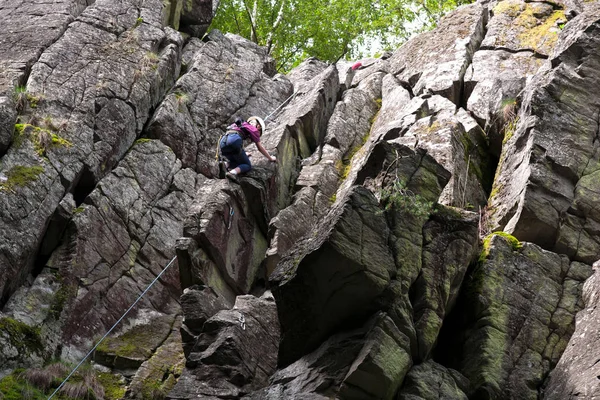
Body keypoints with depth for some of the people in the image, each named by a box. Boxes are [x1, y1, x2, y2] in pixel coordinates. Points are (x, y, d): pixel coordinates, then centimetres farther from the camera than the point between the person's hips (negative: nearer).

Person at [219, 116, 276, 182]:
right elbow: (260, 148, 22)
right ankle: (233, 172, -23)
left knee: (235, 162, 29)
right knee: (247, 165, 5)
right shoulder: (253, 129, 19)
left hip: (223, 142, 7)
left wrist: (244, 154, 68)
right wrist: (270, 158, 34)